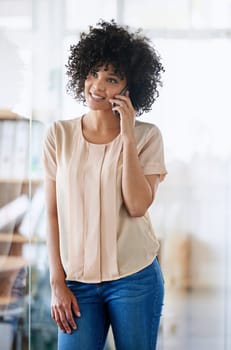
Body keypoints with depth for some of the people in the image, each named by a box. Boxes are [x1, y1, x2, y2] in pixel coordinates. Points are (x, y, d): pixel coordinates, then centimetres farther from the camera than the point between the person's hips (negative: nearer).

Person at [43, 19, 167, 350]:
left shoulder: (147, 136, -3)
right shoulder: (58, 135, 1)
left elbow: (137, 206, -14)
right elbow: (53, 213, 2)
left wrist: (127, 135, -15)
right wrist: (57, 283, -1)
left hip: (135, 278, -1)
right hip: (77, 281, 1)